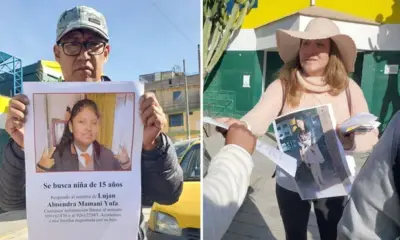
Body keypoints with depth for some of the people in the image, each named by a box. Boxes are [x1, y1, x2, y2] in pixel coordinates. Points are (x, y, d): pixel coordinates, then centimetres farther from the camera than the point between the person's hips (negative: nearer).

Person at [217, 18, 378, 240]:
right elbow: (260, 116, -30)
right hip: (291, 183, 0)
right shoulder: (282, 85, -13)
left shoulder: (348, 87, -8)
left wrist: (349, 139, -31)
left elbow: (371, 137, -8)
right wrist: (240, 125, -53)